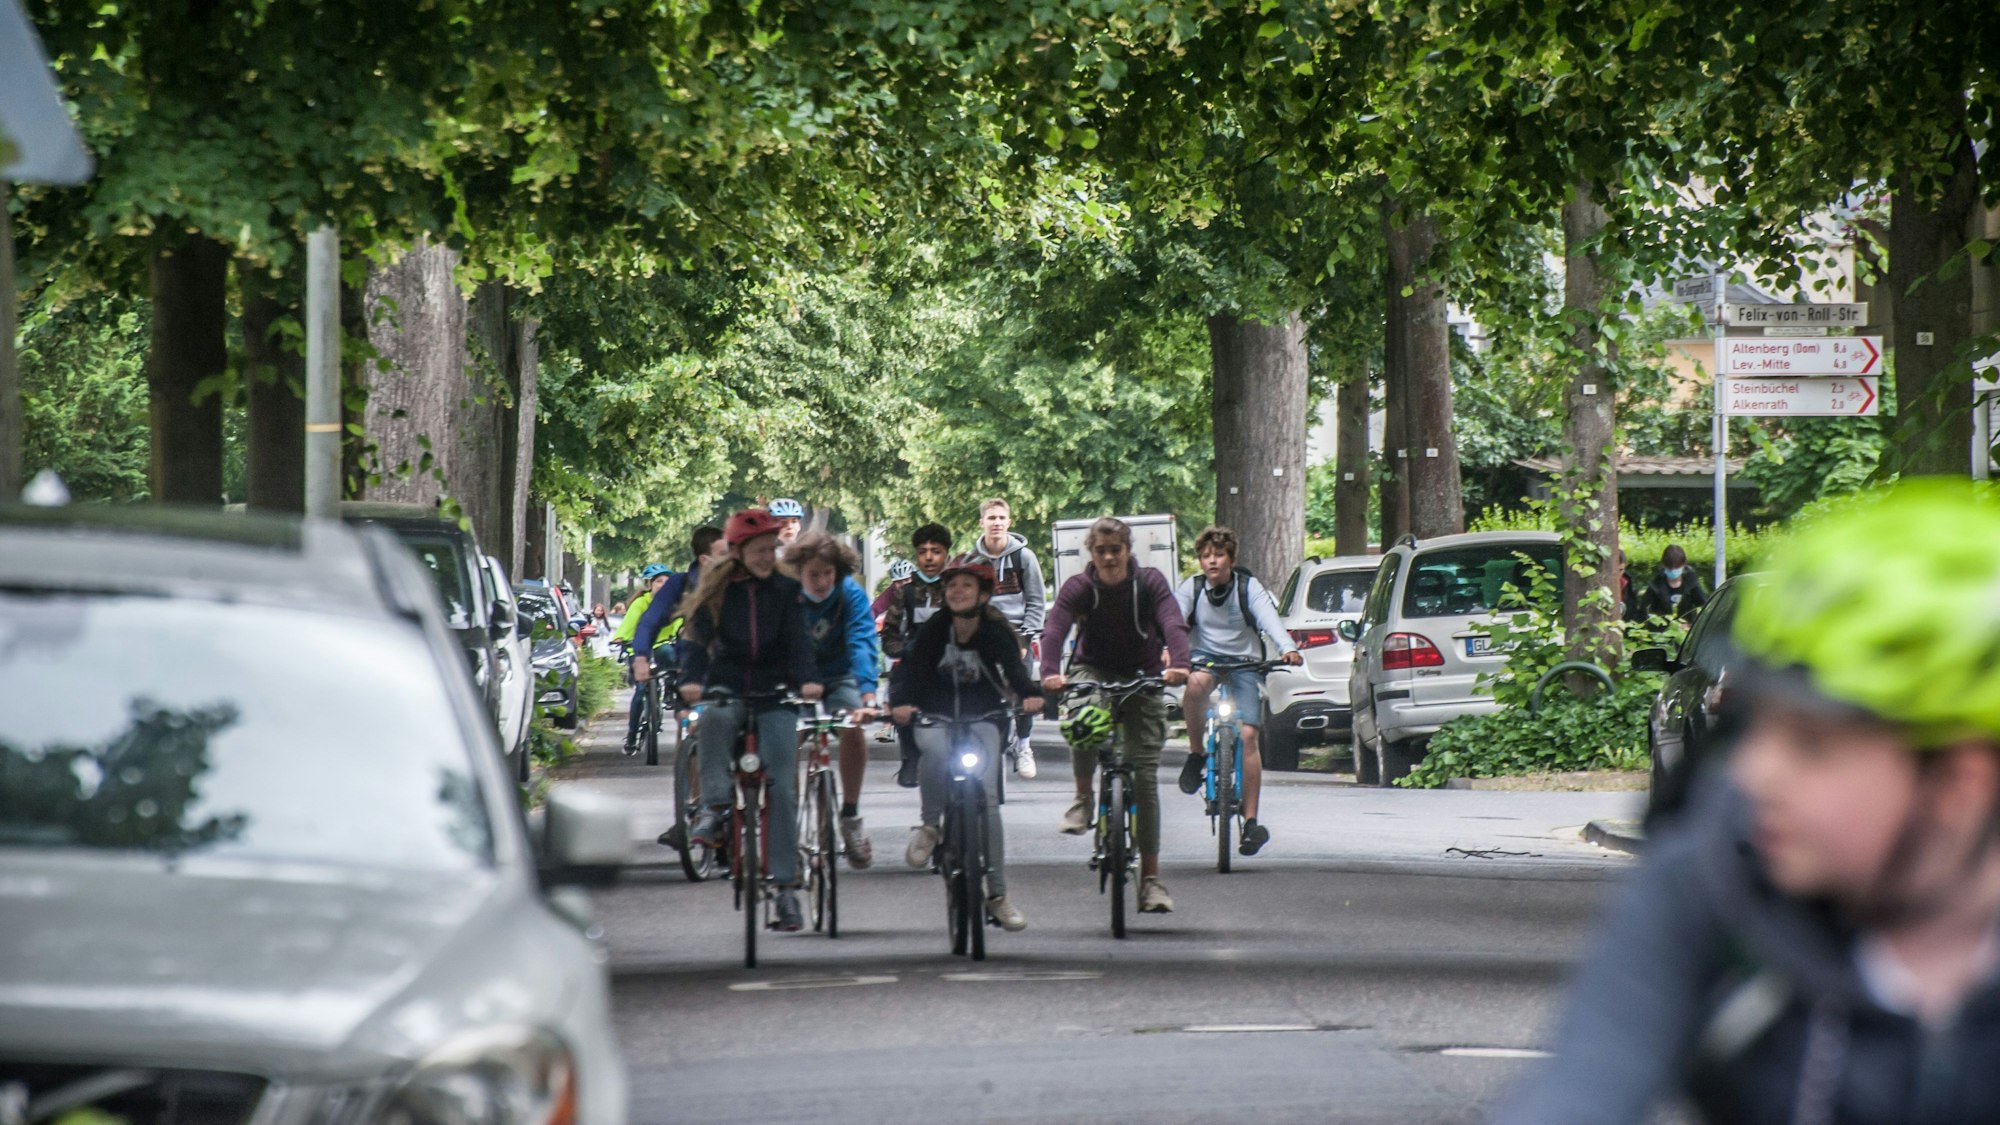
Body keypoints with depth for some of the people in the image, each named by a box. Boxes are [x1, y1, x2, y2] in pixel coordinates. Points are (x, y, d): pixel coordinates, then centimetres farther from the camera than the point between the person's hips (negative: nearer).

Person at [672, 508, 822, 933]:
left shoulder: (785, 588, 2)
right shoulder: (716, 590, 1)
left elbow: (797, 639, -8)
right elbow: (697, 637, -10)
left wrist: (807, 680, -28)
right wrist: (691, 680, -29)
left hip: (775, 695, 0)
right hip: (727, 689, 0)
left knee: (782, 787, -8)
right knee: (713, 719, -37)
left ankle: (786, 887, -6)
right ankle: (716, 807, -30)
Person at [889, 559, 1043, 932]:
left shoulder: (996, 632, -11)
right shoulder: (935, 629, -10)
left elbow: (1014, 666, -24)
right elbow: (912, 665, -21)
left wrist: (1028, 694, -47)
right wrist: (902, 703, -41)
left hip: (982, 718, 0)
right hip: (936, 717, 0)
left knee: (986, 797, -13)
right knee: (935, 747, -37)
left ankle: (997, 894, -6)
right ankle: (929, 825, -12)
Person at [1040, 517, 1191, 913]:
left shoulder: (1150, 583, -11)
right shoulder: (1078, 588, -11)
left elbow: (1173, 625, -25)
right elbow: (1054, 631, -26)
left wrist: (1178, 665, -46)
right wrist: (1049, 674, -46)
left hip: (1143, 679, 0)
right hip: (1094, 672, 0)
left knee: (1145, 775, -7)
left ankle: (1151, 877, -3)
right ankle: (1083, 799, -13)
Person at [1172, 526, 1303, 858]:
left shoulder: (1249, 587, -6)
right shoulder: (1191, 588, -3)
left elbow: (1269, 618, -21)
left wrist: (1288, 648, -41)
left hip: (1244, 663, 0)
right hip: (1205, 657, 0)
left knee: (1248, 735, -13)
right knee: (1197, 682, -37)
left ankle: (1251, 820, -8)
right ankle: (1196, 753, -14)